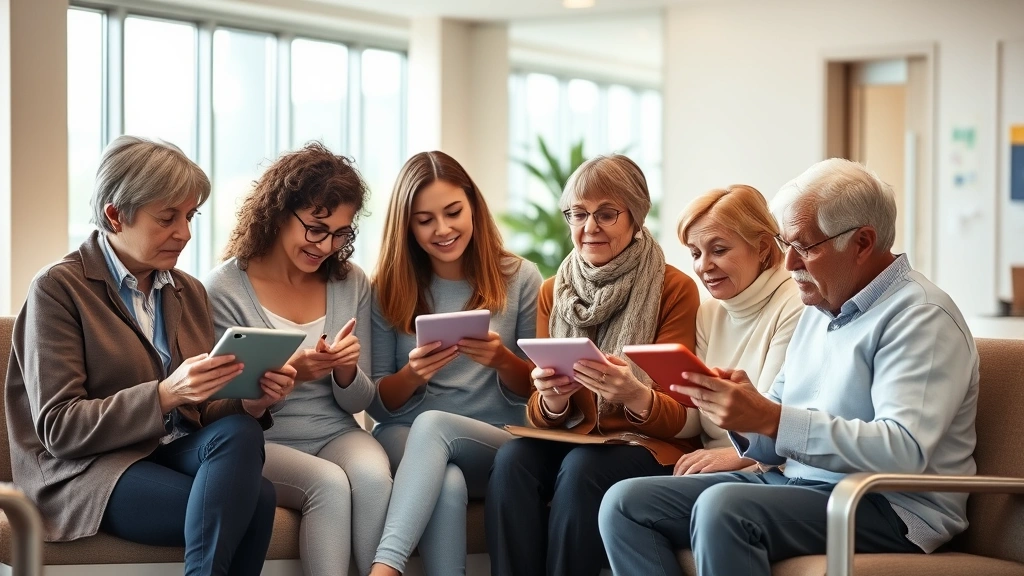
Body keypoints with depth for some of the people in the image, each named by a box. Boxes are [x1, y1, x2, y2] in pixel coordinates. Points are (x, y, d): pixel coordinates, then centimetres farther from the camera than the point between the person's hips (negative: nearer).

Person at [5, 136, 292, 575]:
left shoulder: (189, 292, 16)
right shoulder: (58, 288, -4)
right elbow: (58, 428, -10)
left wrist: (250, 402, -8)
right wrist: (164, 394, -23)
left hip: (174, 453, 6)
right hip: (85, 471, -6)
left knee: (240, 433, -30)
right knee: (255, 499, -30)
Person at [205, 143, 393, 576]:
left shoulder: (351, 284, 5)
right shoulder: (226, 288, -7)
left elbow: (358, 401, 9)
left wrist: (346, 372, -16)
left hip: (336, 434, 3)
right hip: (260, 442, -3)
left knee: (373, 477, -31)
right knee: (330, 484, -33)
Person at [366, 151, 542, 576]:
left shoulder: (519, 278, 4)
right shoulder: (389, 289, 7)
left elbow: (537, 392, 7)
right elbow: (378, 404, 7)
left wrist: (502, 360, -15)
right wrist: (413, 374, -15)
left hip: (499, 449, 0)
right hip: (405, 444, 1)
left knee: (433, 424, -35)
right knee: (446, 484, -37)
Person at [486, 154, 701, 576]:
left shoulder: (675, 289, -4)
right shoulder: (553, 292, 8)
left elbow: (678, 416, -7)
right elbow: (543, 416, 6)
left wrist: (636, 396, -30)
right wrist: (552, 398, -19)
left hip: (648, 445, -3)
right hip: (570, 437, 4)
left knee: (581, 467, -33)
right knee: (512, 459, -28)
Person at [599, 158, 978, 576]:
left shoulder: (922, 317, -10)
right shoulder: (819, 309, 18)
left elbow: (904, 452, -24)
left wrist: (770, 418, -25)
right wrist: (744, 408, -6)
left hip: (886, 507, -9)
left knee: (723, 507, -34)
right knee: (625, 504, -5)